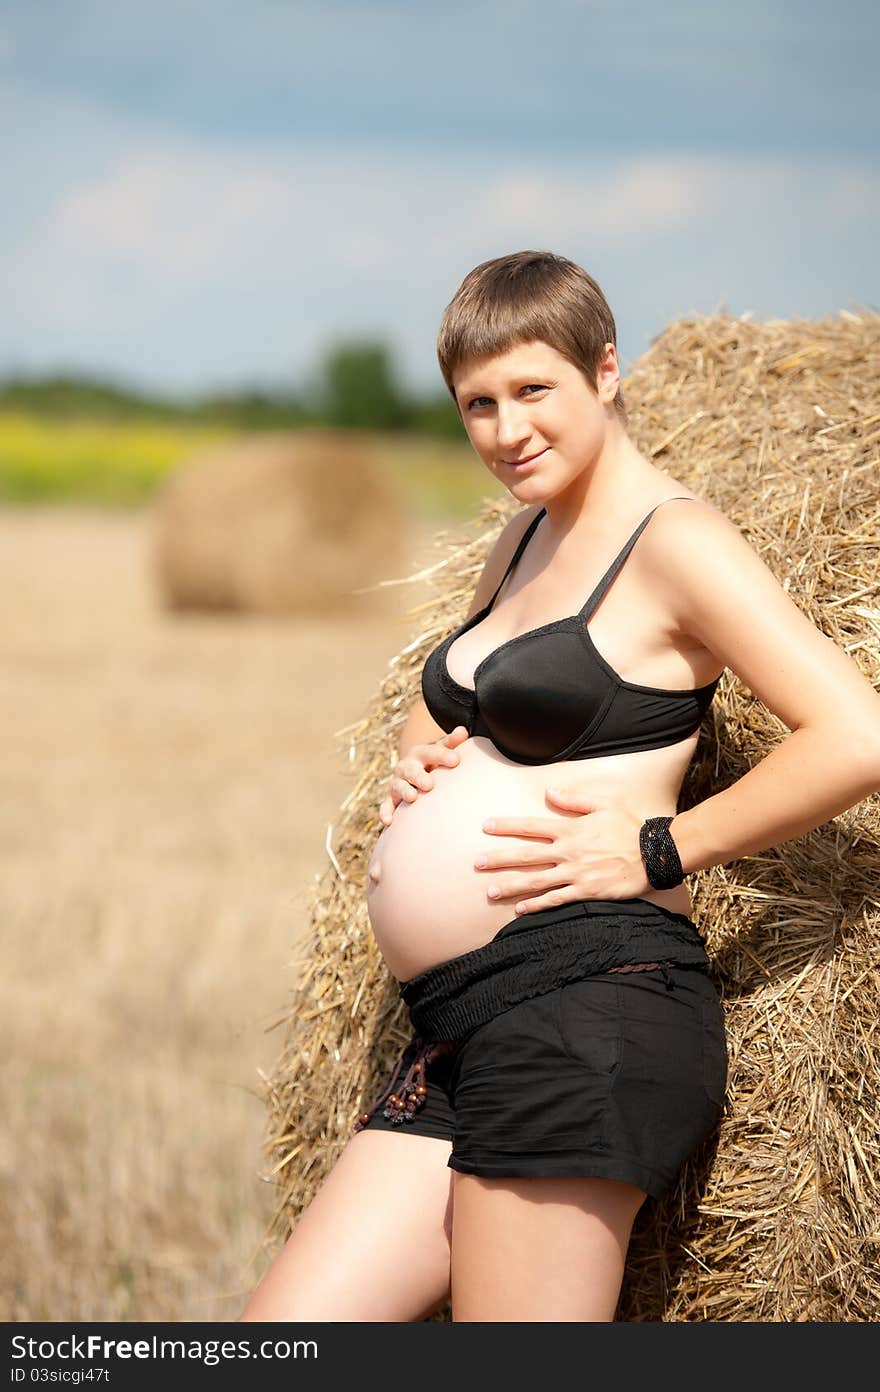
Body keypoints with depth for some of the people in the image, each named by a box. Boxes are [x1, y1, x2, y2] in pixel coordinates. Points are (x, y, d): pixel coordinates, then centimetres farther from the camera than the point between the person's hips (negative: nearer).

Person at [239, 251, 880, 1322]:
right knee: (288, 1318, 5)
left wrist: (659, 850, -13)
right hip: (457, 1030, 9)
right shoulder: (526, 538, 20)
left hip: (585, 999, -9)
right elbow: (445, 705, 37)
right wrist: (419, 762, 14)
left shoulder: (674, 540, -6)